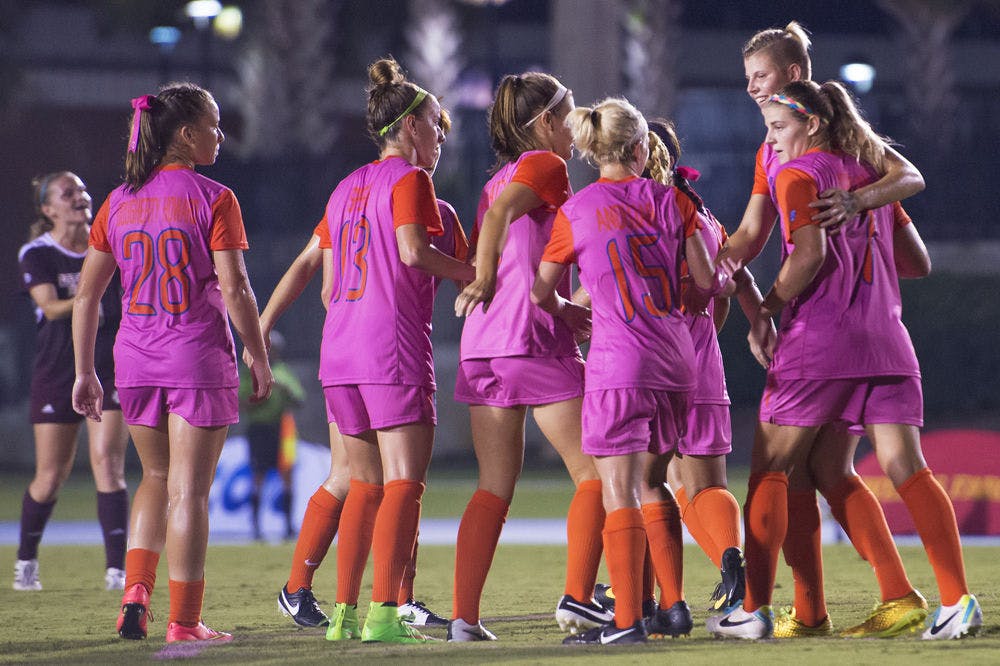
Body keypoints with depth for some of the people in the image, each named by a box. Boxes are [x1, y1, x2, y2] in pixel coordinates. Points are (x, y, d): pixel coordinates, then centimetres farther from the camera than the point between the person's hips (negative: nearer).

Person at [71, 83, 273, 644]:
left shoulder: (119, 203, 7)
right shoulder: (213, 199, -8)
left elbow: (86, 294, 7)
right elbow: (234, 289, -13)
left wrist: (85, 372, 13)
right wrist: (260, 359, -3)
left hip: (136, 361, 5)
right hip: (200, 359, -5)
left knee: (156, 478, 20)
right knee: (189, 490, 0)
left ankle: (136, 591, 5)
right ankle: (184, 620, 1)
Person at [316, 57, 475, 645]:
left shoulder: (347, 187, 20)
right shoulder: (408, 178, -3)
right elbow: (414, 250, -17)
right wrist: (475, 273, -7)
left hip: (340, 349, 8)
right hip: (395, 346, -8)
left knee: (366, 483, 13)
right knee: (404, 482, -8)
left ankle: (345, 612, 10)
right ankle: (384, 614, -16)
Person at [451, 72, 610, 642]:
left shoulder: (500, 177, 22)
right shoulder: (545, 165, -2)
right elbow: (499, 215, -19)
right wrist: (485, 283, -10)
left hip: (484, 341, 8)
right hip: (538, 340, -8)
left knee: (495, 489, 8)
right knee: (593, 472, 0)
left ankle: (465, 617, 0)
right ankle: (578, 599, -10)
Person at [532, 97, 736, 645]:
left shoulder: (575, 212, -3)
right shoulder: (672, 201, 5)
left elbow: (541, 292, 7)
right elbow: (706, 280, 8)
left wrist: (565, 312, 28)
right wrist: (734, 279, 31)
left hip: (618, 364, -4)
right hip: (676, 360, 5)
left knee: (619, 492, -4)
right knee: (651, 482, 18)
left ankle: (627, 620, -9)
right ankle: (674, 605, 17)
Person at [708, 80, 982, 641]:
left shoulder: (799, 174, -2)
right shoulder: (870, 174, 18)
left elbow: (809, 253, -17)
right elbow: (917, 259, 21)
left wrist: (765, 311, -8)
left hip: (819, 342, -6)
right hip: (886, 342, 6)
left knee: (770, 468, 3)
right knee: (907, 469, 0)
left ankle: (754, 608, -2)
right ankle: (959, 600, -10)